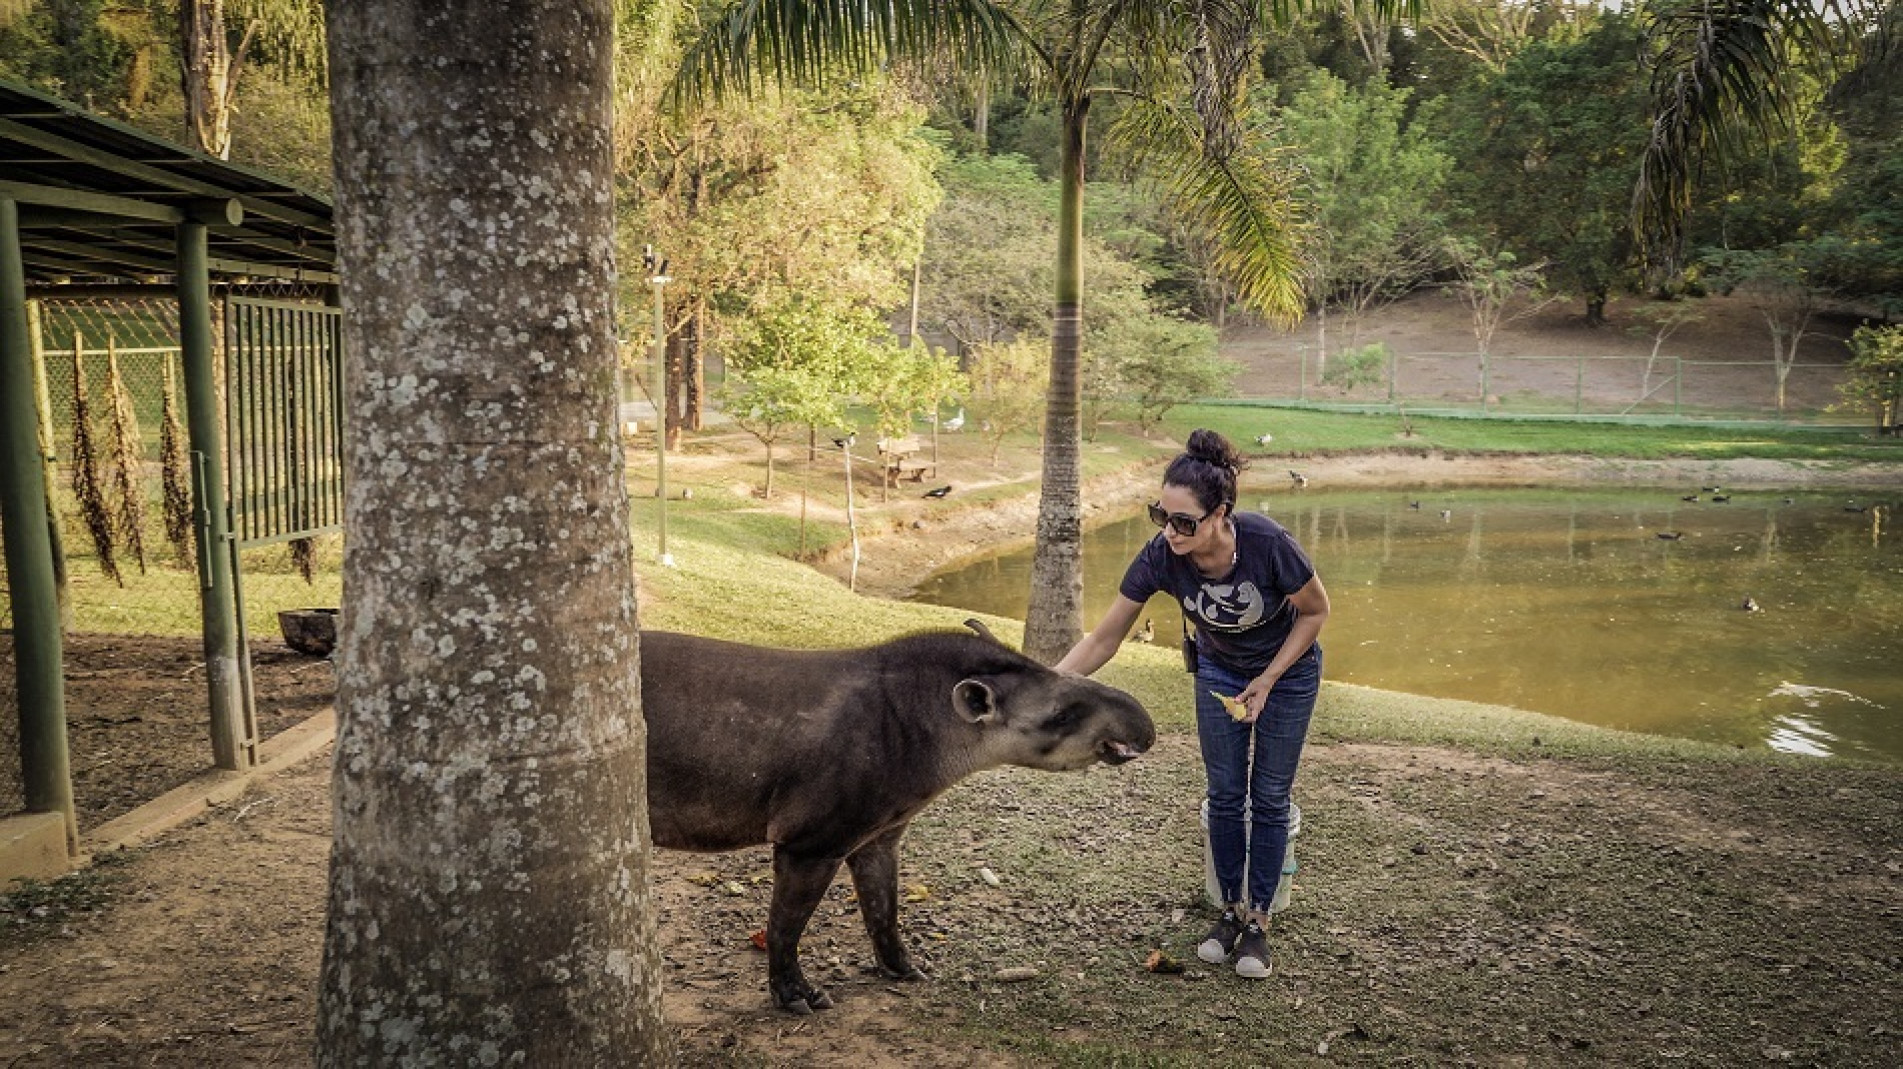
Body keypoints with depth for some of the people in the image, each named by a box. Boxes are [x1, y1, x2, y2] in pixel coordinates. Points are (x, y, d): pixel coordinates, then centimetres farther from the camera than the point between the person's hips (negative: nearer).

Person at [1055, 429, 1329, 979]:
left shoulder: (1269, 543, -38)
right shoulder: (1160, 556, -31)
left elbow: (1316, 611, -17)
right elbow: (1102, 641, -22)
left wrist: (1266, 682, -19)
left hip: (1287, 670, -2)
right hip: (1218, 671, 2)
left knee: (1269, 799, 3)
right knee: (1225, 796, 6)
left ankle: (1258, 921, 17)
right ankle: (1231, 909, 23)